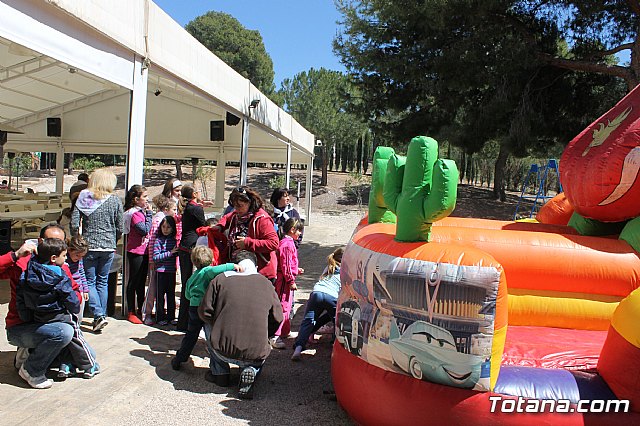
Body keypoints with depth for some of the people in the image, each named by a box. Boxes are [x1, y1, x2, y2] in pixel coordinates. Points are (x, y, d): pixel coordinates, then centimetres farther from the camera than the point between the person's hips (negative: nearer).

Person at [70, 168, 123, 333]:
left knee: (90, 282, 9)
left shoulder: (83, 198, -3)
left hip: (88, 246, -1)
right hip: (108, 247, 1)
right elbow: (120, 228, -1)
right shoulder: (114, 200, -3)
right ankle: (101, 315, 19)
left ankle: (99, 315, -5)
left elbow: (74, 224, -7)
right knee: (103, 282, 14)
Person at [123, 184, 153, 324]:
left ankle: (140, 310, 26)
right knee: (133, 282, 1)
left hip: (144, 251, 9)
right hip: (135, 251, -9)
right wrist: (149, 214, -16)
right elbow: (145, 230, -23)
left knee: (142, 281, 15)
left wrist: (148, 213, 6)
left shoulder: (141, 211, 13)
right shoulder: (134, 213, -15)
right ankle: (131, 312, 12)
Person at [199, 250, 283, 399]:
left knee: (208, 325, 30)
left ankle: (219, 373, 24)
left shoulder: (221, 279, 3)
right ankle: (250, 371, 5)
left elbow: (204, 312, 6)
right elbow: (277, 319, 9)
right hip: (255, 355, 1)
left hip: (223, 350, -1)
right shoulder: (266, 283, 7)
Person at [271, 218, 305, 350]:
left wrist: (296, 270, 22)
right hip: (285, 280, -11)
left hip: (287, 280, 11)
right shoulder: (287, 244, -18)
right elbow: (286, 265, -21)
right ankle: (275, 337, -9)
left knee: (288, 305, 20)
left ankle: (285, 331, 34)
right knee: (283, 306, -10)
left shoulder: (288, 242, 14)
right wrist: (291, 281, -18)